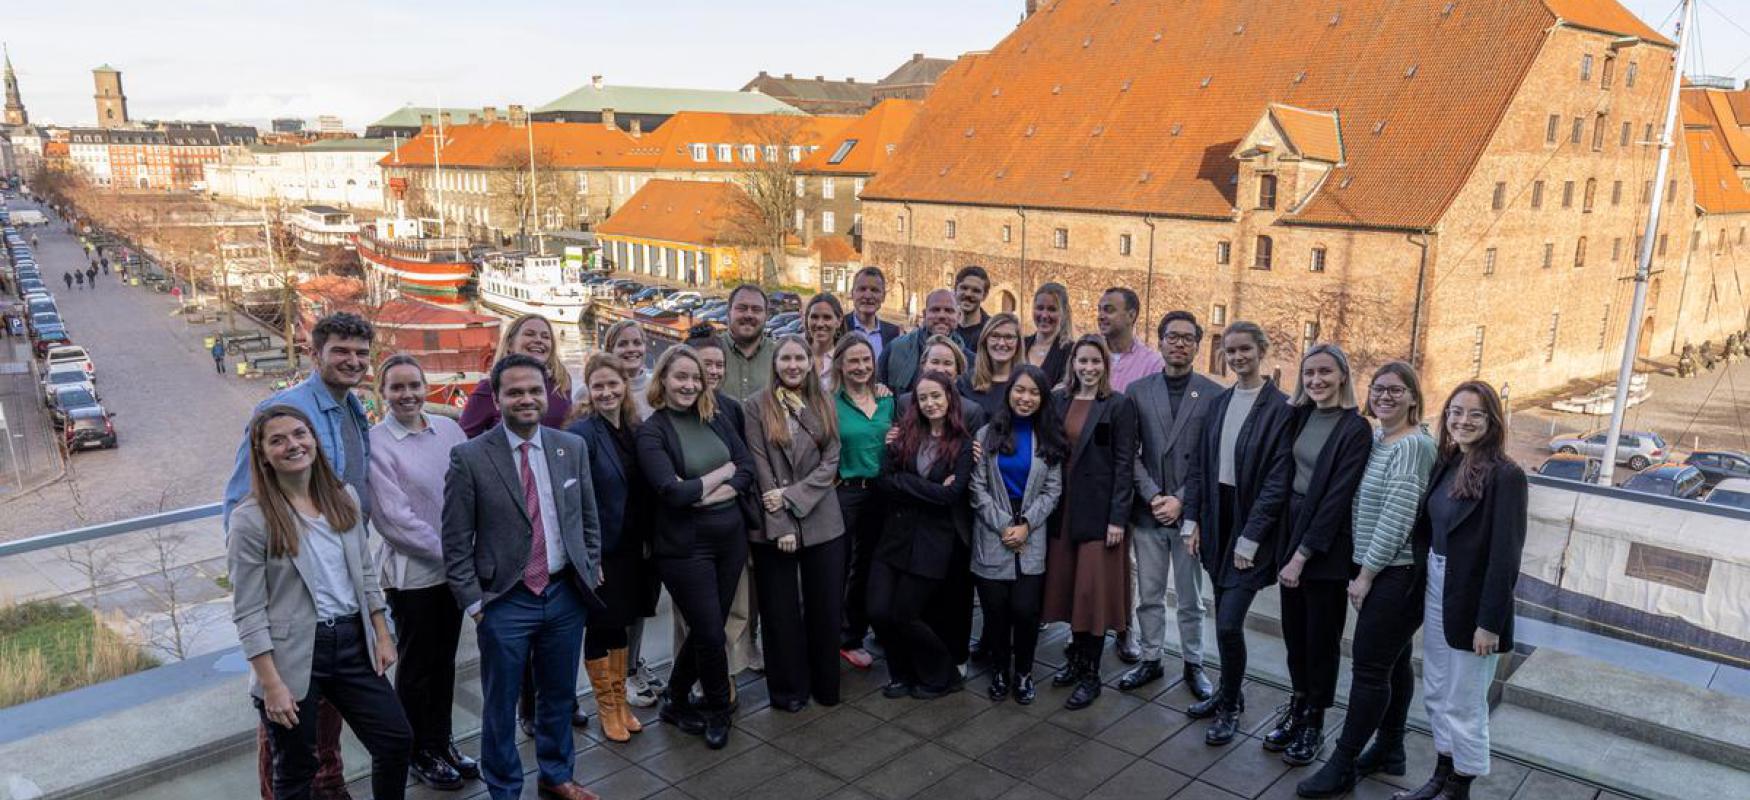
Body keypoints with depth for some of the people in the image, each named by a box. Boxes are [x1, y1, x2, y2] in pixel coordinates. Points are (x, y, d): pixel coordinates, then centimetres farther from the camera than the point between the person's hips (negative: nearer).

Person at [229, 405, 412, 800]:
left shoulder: (344, 497, 3)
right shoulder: (251, 519, -13)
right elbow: (248, 613, -13)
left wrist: (382, 635, 9)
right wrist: (271, 685, -16)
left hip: (353, 642, 5)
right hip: (293, 656, -4)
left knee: (397, 739, 9)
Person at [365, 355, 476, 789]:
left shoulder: (448, 428, 1)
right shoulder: (375, 443, -13)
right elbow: (393, 519, -16)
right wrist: (448, 552, -14)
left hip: (454, 568, 5)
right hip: (411, 573, -4)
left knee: (444, 660, 18)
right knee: (416, 667, 12)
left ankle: (442, 743, 35)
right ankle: (420, 754, 30)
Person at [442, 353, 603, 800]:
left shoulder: (573, 448, 2)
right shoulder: (469, 457, -10)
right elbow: (456, 542, -7)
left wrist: (591, 572, 7)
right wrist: (473, 602, -8)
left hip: (566, 594, 4)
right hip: (505, 600, -3)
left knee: (560, 696, 19)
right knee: (501, 705, 12)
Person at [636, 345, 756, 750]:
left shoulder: (715, 419, 7)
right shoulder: (652, 432, -9)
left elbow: (748, 470, 0)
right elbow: (672, 492, -20)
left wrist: (706, 492, -15)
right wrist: (724, 471, -9)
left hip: (731, 538, 5)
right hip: (686, 546, -5)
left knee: (705, 629, 14)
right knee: (711, 635, 1)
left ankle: (676, 701, 35)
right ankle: (717, 711, 26)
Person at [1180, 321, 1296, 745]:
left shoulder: (1280, 408, -10)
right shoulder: (1218, 403, 8)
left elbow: (1277, 480, -14)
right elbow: (1199, 464, 10)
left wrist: (1251, 536, -16)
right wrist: (1192, 518, 3)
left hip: (1251, 528, -5)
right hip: (1217, 523, 6)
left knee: (1229, 623, -7)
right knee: (1225, 620, 14)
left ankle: (1230, 707, 14)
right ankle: (1230, 693, 32)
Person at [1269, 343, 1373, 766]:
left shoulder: (1355, 429, -14)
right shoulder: (1300, 416, 5)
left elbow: (1338, 496, -17)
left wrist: (1303, 553, -17)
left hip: (1327, 544, -5)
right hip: (1291, 530, 5)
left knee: (1321, 635, 8)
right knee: (1293, 629, 14)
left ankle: (1314, 723, 23)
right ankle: (1296, 708, 30)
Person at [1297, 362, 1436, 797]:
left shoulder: (1413, 446, -16)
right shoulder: (1374, 439, 9)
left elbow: (1397, 519, -19)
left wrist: (1366, 574, -14)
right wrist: (1363, 570, 5)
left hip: (1394, 574, -8)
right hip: (1375, 569, 8)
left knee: (1369, 668, -2)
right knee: (1394, 663, 18)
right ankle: (1390, 751, 30)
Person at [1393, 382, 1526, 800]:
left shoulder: (1505, 475, -16)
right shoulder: (1446, 465, 4)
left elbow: (1505, 557, -18)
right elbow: (1427, 529, 6)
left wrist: (1490, 622, -18)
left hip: (1472, 603, -7)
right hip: (1435, 593, 7)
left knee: (1464, 704, 8)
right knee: (1436, 694, 19)